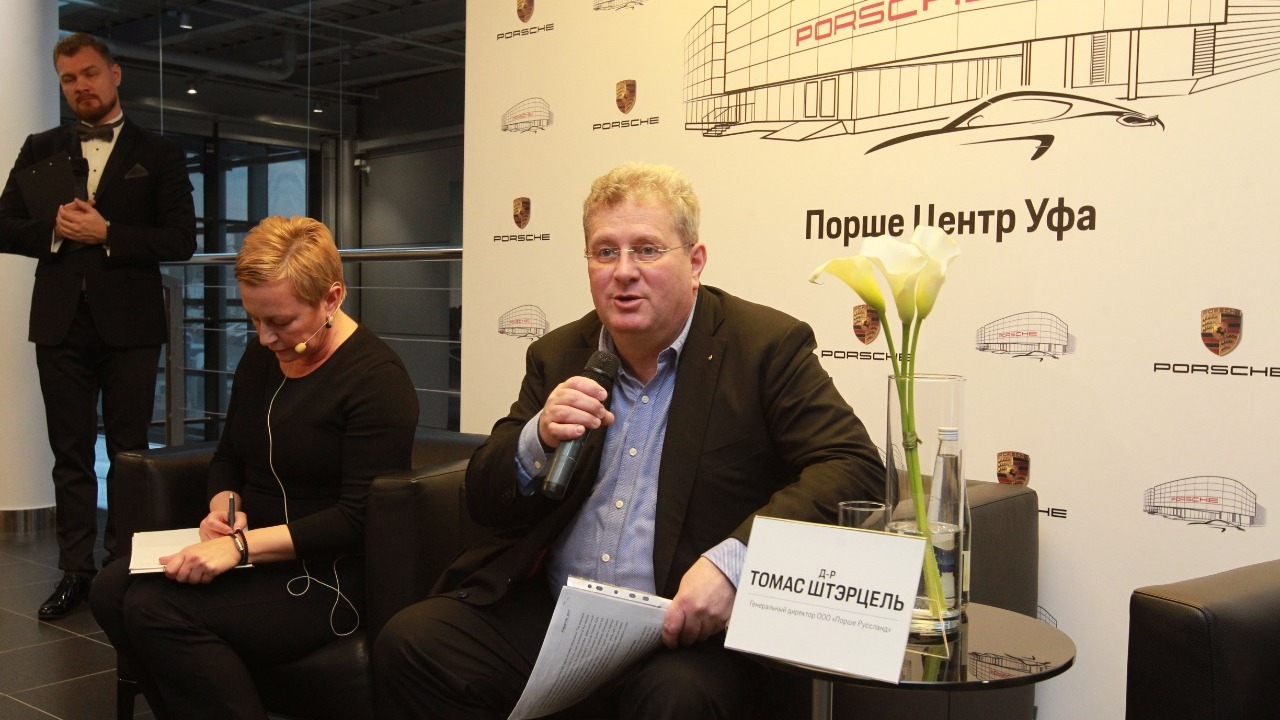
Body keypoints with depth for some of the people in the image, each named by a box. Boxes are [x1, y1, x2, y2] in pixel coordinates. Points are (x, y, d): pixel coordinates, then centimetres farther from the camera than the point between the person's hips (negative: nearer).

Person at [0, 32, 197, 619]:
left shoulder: (158, 154, 5)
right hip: (62, 323, 3)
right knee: (70, 453, 6)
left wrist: (107, 234, -13)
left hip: (129, 323, -2)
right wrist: (53, 229, -10)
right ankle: (75, 570, 12)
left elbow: (180, 240, -4)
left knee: (129, 451, 2)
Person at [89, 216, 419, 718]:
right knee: (112, 588, -14)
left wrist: (244, 544, -23)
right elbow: (228, 456, 23)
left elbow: (360, 518, -19)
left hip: (328, 576, -8)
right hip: (250, 554, 8)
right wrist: (225, 503, 1)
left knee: (157, 608, -23)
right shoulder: (261, 359, 11)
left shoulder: (377, 379, -14)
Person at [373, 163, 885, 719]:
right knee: (407, 643, -16)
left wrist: (733, 560, -27)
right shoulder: (558, 356, 10)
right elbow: (484, 500, 10)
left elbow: (854, 466, -13)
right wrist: (538, 441, -13)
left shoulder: (767, 345, -3)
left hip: (688, 630, -4)